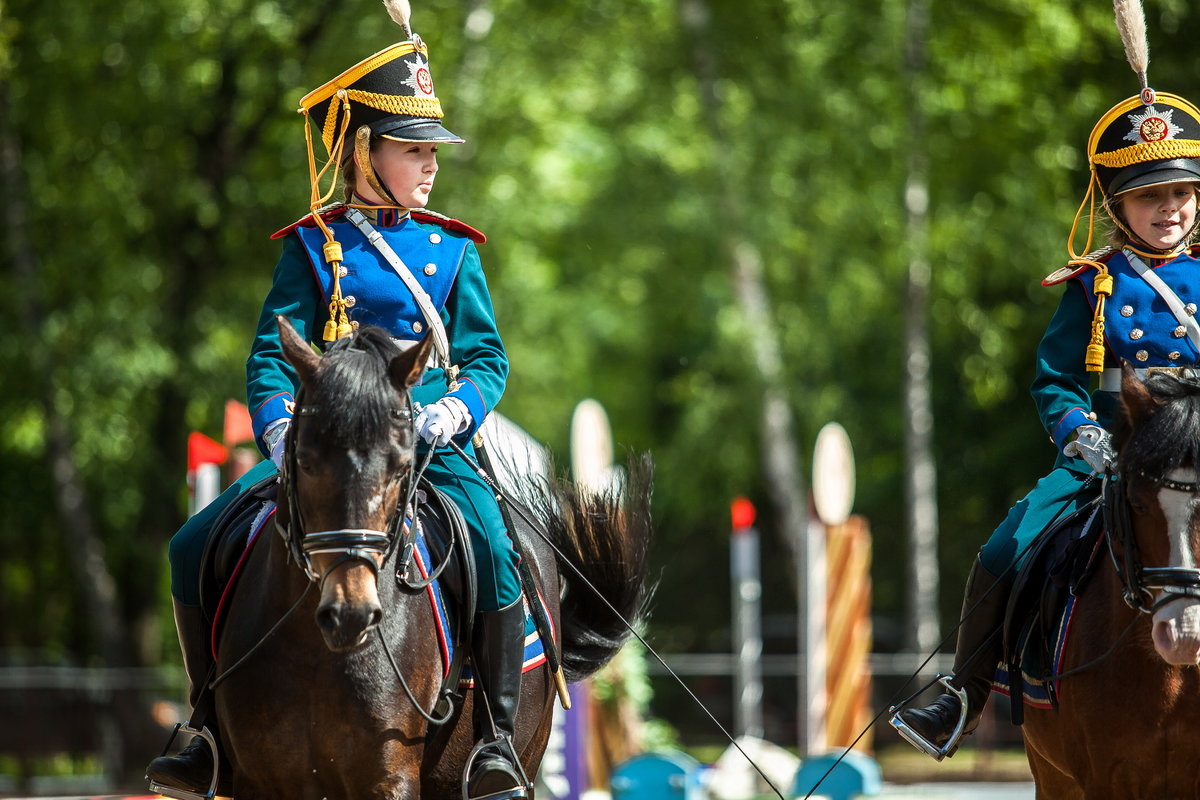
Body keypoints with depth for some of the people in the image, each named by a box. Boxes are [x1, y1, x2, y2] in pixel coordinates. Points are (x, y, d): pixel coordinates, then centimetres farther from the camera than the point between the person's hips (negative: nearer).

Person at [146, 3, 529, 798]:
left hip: (428, 445, -1)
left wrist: (455, 409, -15)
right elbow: (270, 358, 2)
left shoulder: (451, 252, 11)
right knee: (196, 546, -14)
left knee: (494, 551, -29)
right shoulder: (313, 249, 8)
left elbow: (489, 358, 7)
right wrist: (281, 429, -18)